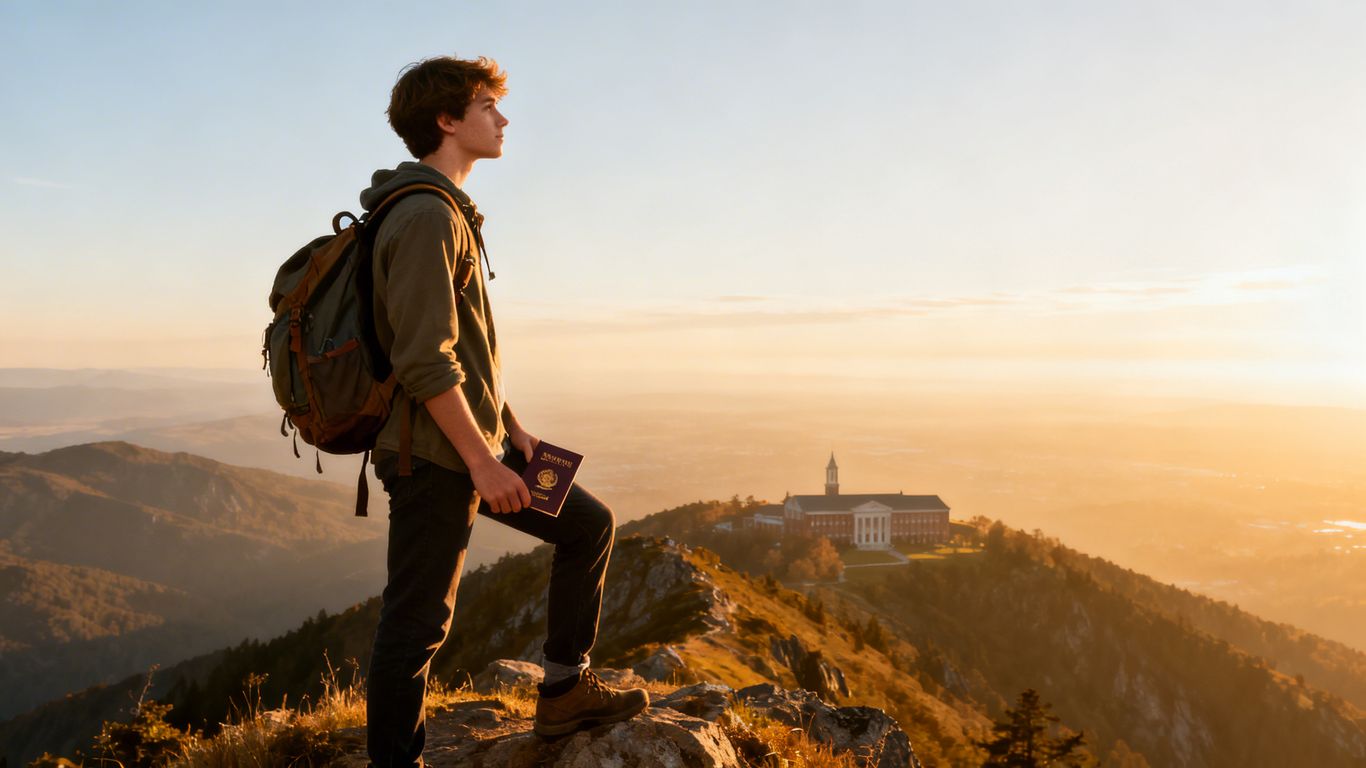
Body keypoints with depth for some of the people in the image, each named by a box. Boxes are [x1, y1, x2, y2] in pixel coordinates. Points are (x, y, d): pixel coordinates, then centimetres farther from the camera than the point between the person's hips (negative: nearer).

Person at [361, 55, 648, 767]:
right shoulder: (426, 216, -17)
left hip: (476, 440, 10)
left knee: (588, 523, 14)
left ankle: (564, 690, 23)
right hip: (433, 455, -10)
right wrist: (482, 461, -21)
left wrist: (511, 427, 17)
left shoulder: (451, 212, 16)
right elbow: (424, 361, -24)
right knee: (417, 621, 0)